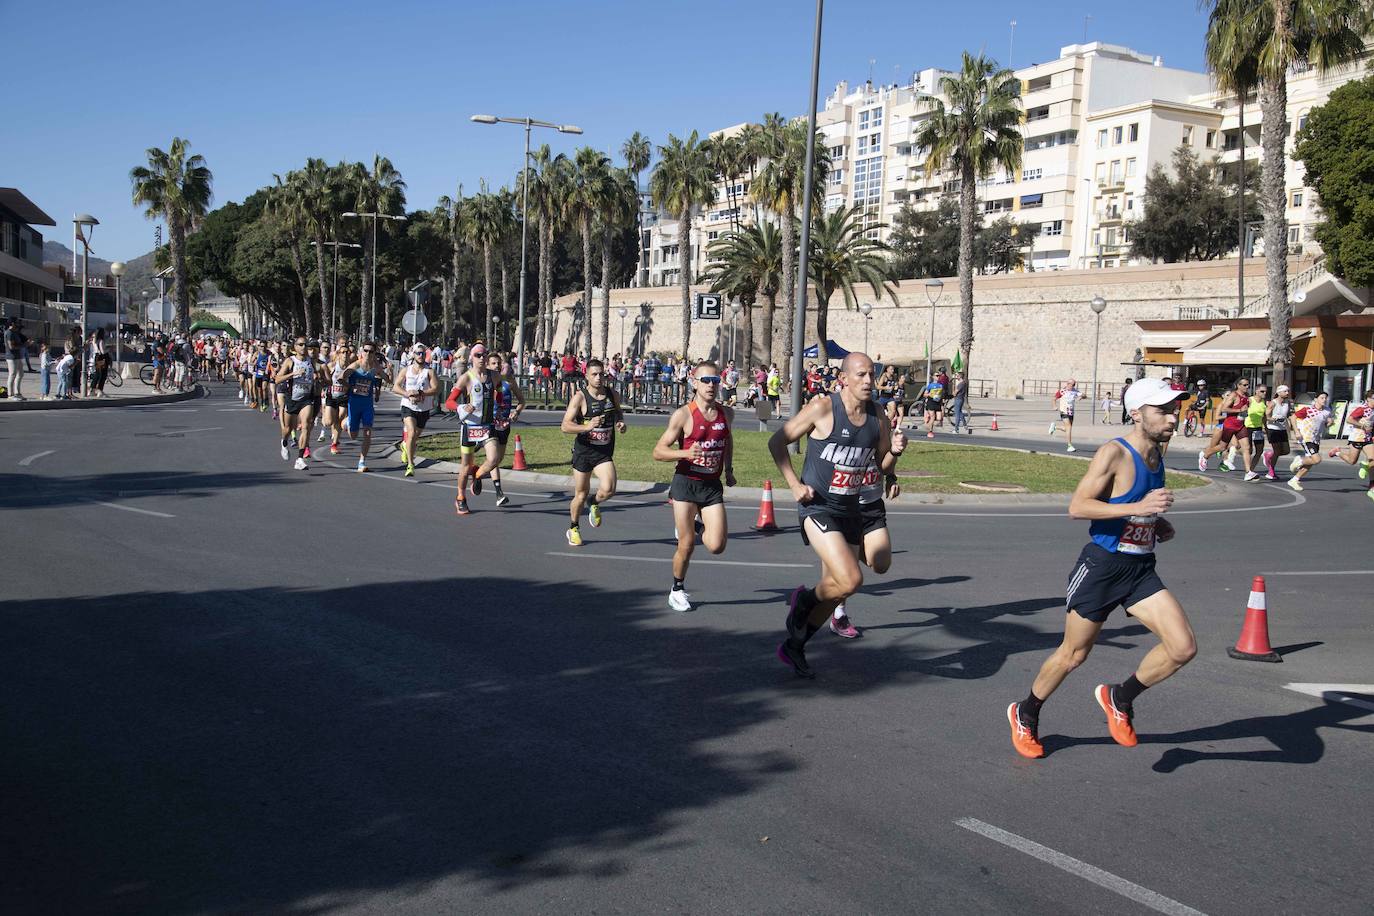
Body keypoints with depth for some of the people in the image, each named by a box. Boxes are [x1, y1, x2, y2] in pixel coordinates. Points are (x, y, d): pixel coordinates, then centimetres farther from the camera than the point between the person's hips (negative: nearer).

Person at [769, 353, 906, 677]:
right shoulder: (823, 408, -13)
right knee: (850, 580, -22)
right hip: (817, 507, -7)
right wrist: (795, 485, -12)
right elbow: (777, 442, -5)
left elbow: (883, 465, 12)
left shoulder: (877, 416, 3)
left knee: (836, 588, 12)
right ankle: (804, 600, 9)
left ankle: (793, 647, 32)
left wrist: (894, 451, -10)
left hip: (851, 510, 7)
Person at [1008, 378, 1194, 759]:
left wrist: (1157, 522, 7)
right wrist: (1137, 508, -30)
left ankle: (1120, 698, 15)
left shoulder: (1156, 455, 8)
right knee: (1074, 653, 7)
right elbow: (1077, 506, -24)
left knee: (1184, 648, -8)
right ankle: (1025, 715, 32)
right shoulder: (1115, 453, -16)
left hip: (1141, 570, 7)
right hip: (1101, 566, -6)